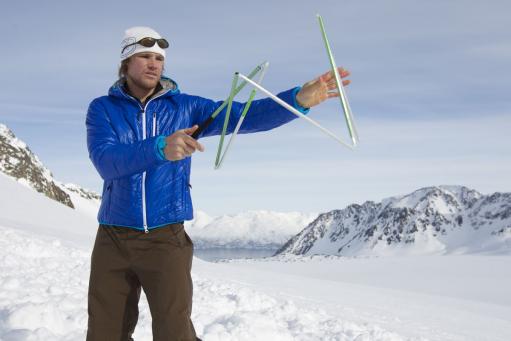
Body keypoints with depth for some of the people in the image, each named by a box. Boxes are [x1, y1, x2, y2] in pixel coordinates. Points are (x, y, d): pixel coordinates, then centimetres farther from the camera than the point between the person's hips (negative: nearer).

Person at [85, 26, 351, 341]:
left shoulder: (184, 107, 4)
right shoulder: (102, 109, 1)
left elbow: (245, 116, -7)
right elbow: (106, 162, -18)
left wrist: (300, 98, -23)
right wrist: (160, 148, -36)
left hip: (167, 239, 0)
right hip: (113, 239, 1)